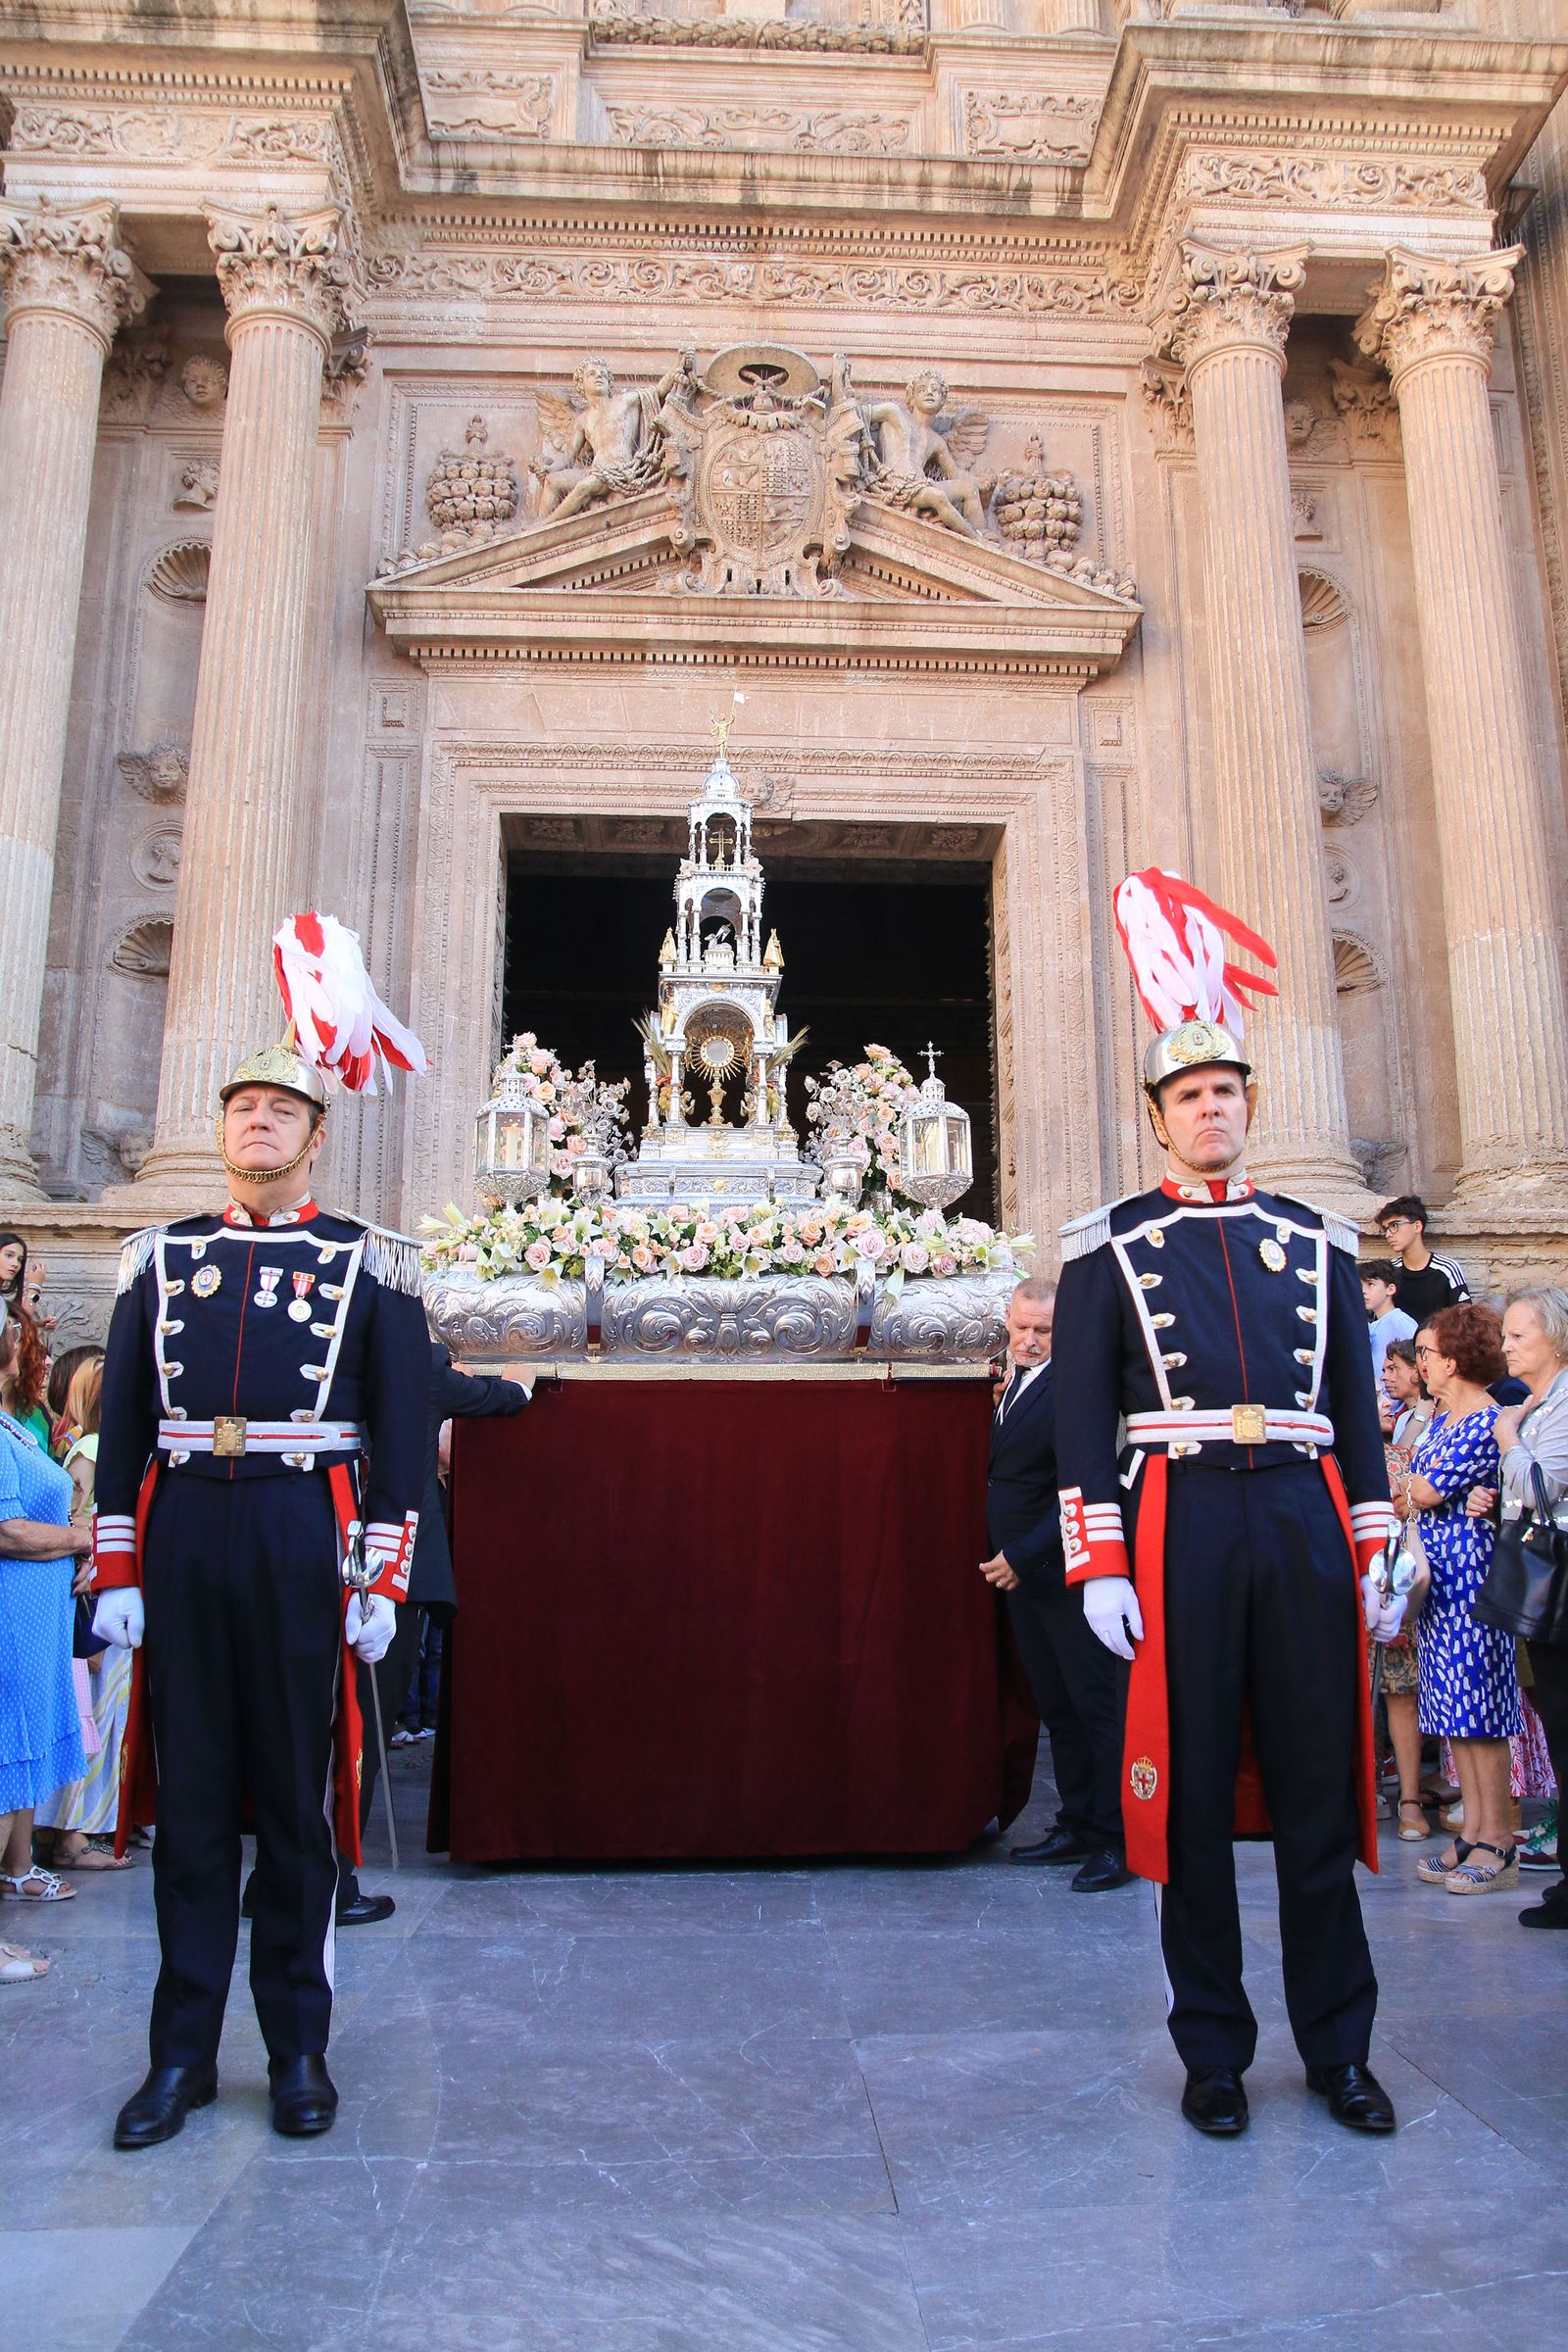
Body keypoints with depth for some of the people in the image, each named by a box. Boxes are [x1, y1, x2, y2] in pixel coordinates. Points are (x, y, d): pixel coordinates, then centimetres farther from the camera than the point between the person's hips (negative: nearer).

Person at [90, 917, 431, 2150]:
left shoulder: (370, 1263, 3)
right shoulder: (162, 1256, 10)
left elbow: (400, 1433, 0)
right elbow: (123, 1423, 9)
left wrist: (382, 1584, -5)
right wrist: (118, 1571, 3)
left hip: (304, 1535, -2)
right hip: (182, 1535, 2)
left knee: (298, 1795, 6)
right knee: (189, 1794, 9)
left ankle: (299, 2047, 21)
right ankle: (184, 2051, 22)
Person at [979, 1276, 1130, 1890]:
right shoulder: (1014, 1389, 14)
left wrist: (1022, 1557, -19)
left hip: (1067, 1573, -9)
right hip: (1021, 1574, 9)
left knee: (1098, 1705, 0)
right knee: (1056, 1707, 15)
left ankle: (1116, 1839, 9)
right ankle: (1076, 1826, 25)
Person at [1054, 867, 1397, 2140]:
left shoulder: (1317, 1243, 13)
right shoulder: (1110, 1247, 5)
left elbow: (1358, 1410, 13)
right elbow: (1082, 1416, 0)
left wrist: (1375, 1554, 7)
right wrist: (1098, 1567, -8)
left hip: (1304, 1522, 2)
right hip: (1181, 1524, -2)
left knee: (1319, 1788, 9)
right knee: (1192, 1796, 6)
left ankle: (1339, 2048, 25)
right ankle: (1214, 2052, 21)